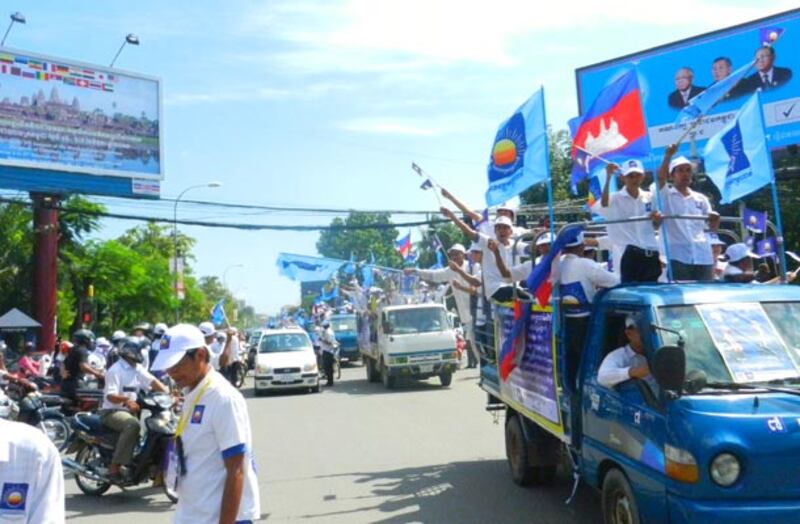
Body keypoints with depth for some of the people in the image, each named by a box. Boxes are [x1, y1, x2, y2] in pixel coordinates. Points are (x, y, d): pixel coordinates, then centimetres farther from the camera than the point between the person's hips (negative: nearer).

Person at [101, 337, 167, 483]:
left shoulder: (138, 368, 9)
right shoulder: (115, 370, -14)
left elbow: (152, 381, 1)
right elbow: (110, 396, -23)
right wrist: (126, 399, -42)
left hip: (130, 410, 8)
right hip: (112, 411, -8)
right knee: (132, 425, -35)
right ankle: (115, 467, -30)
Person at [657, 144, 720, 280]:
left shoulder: (701, 198, 16)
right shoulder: (666, 196, 7)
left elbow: (713, 228, 10)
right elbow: (660, 176, -14)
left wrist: (715, 220, -12)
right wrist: (668, 155, -21)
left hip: (703, 256, 4)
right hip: (677, 256, -4)